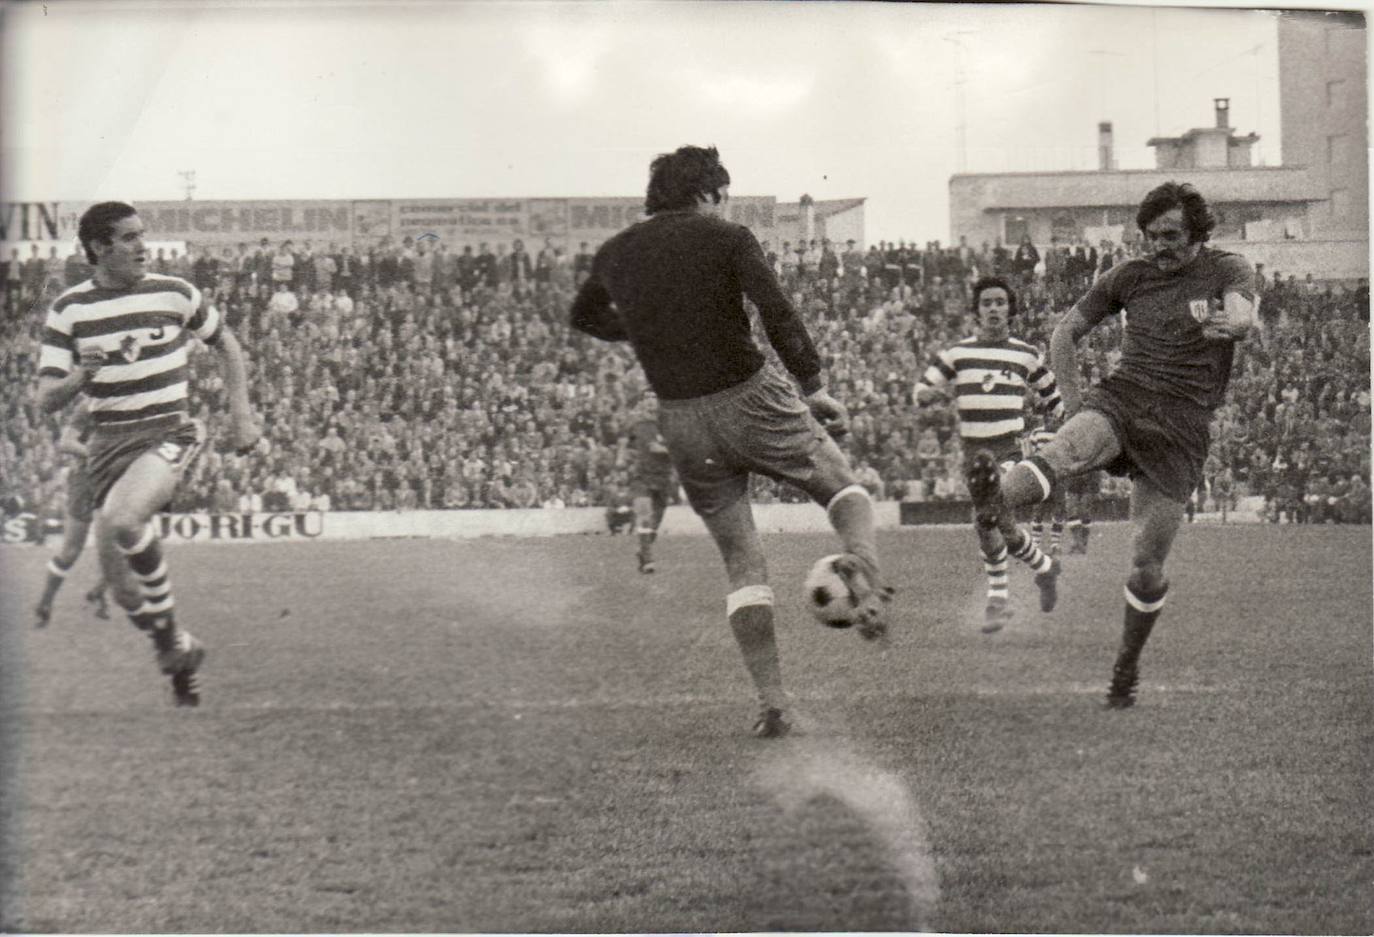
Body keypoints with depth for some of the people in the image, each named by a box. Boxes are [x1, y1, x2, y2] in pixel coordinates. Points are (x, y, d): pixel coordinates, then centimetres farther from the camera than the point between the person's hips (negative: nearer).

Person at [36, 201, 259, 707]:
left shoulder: (174, 294, 2)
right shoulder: (68, 310, 2)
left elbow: (225, 343, 19)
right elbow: (46, 399, 0)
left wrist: (241, 413, 10)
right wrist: (79, 376, -21)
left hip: (168, 432, -3)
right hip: (108, 442, 3)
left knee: (120, 520, -32)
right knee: (116, 572, 1)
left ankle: (167, 628, -11)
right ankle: (180, 651, 25)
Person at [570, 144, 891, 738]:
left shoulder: (616, 254, 10)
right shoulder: (725, 239, -4)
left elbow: (584, 316, 29)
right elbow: (778, 314, -17)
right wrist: (816, 387, -13)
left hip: (680, 419, 4)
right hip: (750, 398, -4)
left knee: (741, 562, 12)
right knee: (845, 489, 14)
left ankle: (771, 705, 2)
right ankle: (863, 566, -23)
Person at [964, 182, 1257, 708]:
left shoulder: (1228, 271, 5)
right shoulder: (1128, 277, 13)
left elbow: (1244, 318, -17)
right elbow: (1065, 333, 20)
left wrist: (1229, 322, -39)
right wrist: (1072, 402, 8)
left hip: (1181, 423, -1)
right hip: (1121, 395, 1)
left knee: (1148, 564, -4)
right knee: (1071, 448, -36)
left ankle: (1126, 669, 17)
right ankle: (996, 496, -66)